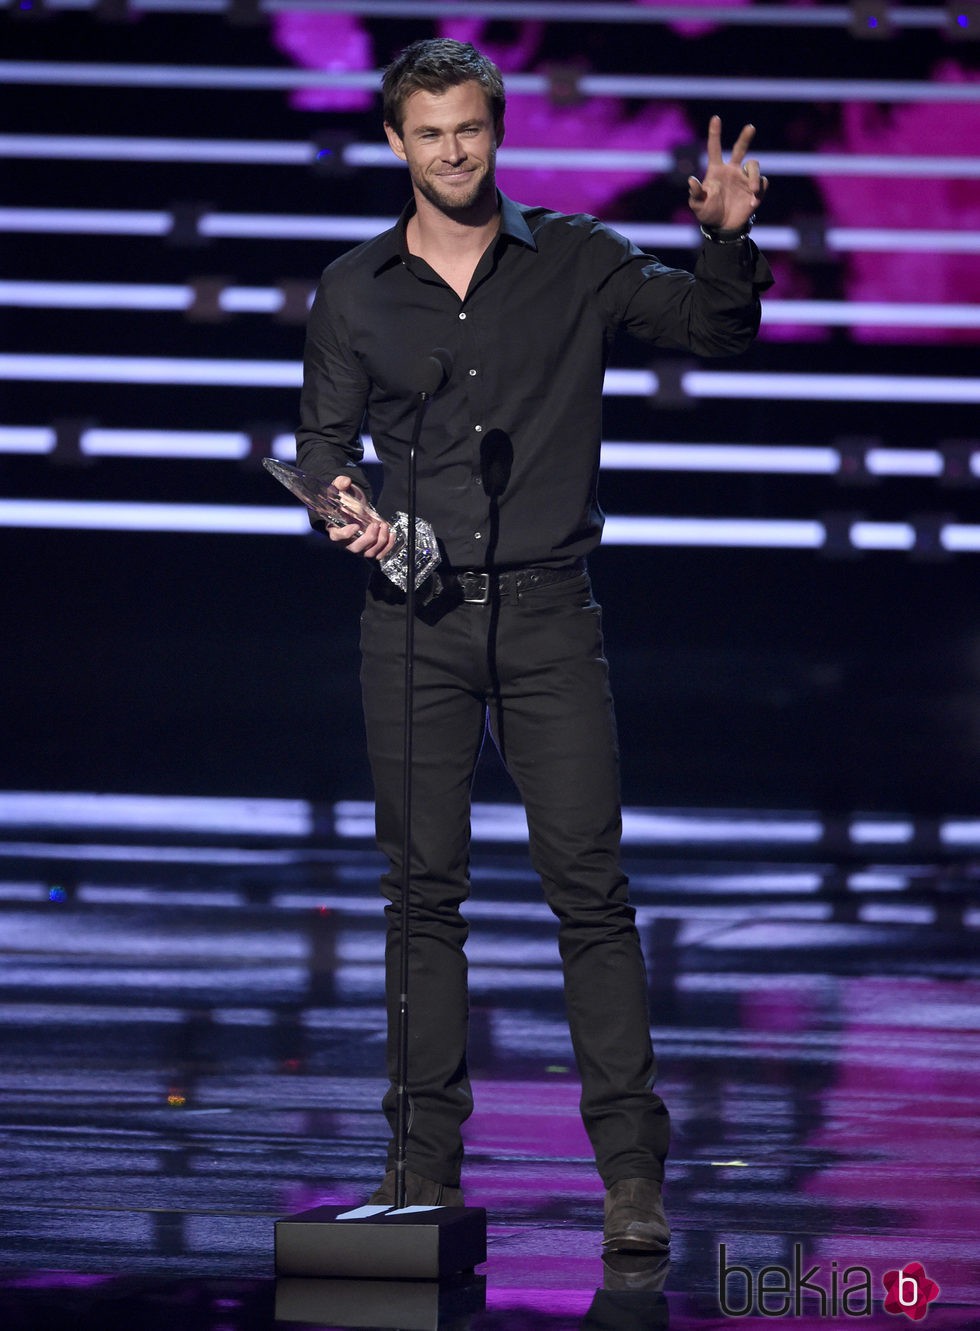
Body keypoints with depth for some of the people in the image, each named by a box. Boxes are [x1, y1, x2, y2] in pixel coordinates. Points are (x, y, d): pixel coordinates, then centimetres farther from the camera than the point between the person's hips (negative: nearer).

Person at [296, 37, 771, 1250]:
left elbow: (717, 329, 7)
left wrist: (729, 240, -13)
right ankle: (427, 1165, 9)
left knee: (588, 882, -6)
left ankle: (631, 1172, -4)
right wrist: (346, 508, -9)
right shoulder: (354, 292, 9)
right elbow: (323, 443, 13)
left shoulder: (575, 262, 6)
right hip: (414, 614, 1)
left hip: (546, 610, -1)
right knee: (424, 888, 3)